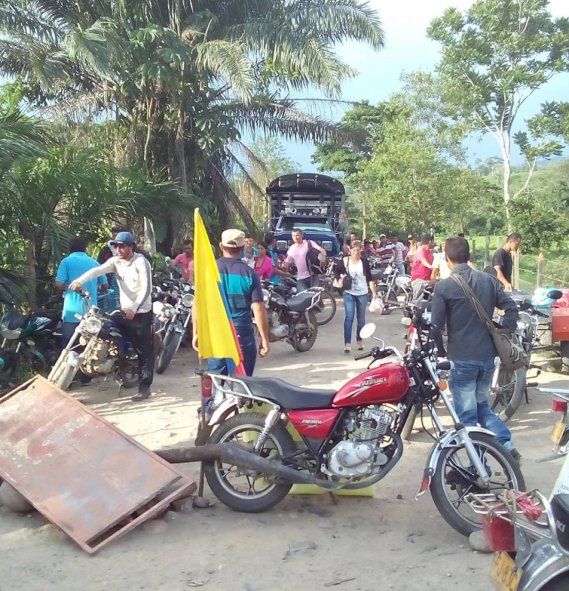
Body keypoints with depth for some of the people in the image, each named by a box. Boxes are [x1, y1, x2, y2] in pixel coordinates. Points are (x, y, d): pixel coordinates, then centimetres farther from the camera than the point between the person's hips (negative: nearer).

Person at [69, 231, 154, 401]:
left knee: (144, 351, -4)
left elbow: (146, 289, -19)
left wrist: (134, 309, -27)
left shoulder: (141, 262, -13)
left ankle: (144, 387, -1)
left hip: (141, 313, -7)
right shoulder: (116, 261, 5)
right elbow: (97, 270, -11)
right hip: (124, 311, 7)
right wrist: (79, 280, -29)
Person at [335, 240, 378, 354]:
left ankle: (359, 340, 27)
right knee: (349, 317, -11)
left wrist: (374, 292, -6)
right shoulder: (345, 261, -3)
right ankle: (347, 343, -12)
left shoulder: (364, 262, -2)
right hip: (349, 293, -1)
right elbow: (336, 271, 13)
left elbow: (370, 278, 0)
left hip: (362, 293, 1)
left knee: (361, 319, 11)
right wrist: (340, 280, -5)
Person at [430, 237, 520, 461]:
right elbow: (511, 308, 3)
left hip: (462, 359, -5)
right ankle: (507, 445, 9)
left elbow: (436, 326, -11)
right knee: (482, 405, 23)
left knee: (467, 415, 6)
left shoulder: (443, 287, -11)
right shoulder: (488, 280, 4)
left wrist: (439, 354, 3)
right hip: (488, 356, 5)